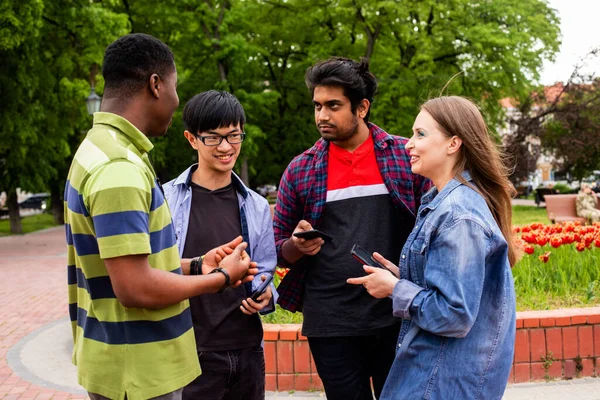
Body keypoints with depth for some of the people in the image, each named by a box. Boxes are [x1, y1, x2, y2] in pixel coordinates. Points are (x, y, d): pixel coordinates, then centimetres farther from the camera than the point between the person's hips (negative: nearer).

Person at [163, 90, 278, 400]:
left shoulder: (256, 207, 8)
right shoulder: (165, 200, -5)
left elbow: (263, 275, 11)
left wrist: (265, 297, -9)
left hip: (247, 352, 4)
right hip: (188, 354, -4)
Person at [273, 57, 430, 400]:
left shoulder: (407, 156, 1)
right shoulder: (300, 170, 4)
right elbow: (279, 248, 10)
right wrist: (297, 246, -13)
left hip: (398, 316, -1)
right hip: (330, 322, 1)